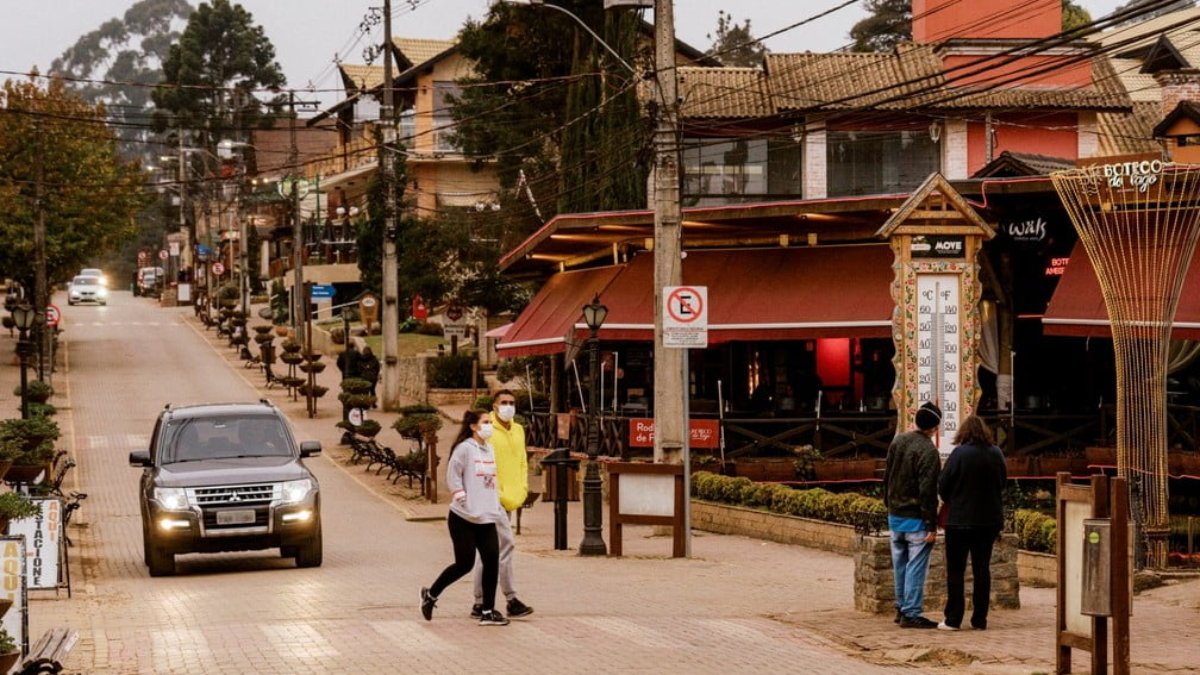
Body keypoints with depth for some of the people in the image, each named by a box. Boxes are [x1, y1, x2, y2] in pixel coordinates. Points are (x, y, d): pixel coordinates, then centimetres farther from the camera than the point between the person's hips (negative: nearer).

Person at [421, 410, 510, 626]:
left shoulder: (489, 450, 12)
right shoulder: (465, 449, -12)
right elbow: (452, 477, -12)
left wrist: (496, 506, 16)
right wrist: (462, 498, -15)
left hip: (486, 518, 7)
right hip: (464, 519, -7)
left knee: (492, 561, -2)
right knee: (464, 564, -3)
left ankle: (487, 611, 4)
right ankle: (430, 594, 18)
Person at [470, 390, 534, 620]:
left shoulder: (518, 431, 15)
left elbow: (522, 462, 21)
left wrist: (522, 491, 10)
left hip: (511, 501, 8)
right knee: (506, 543, -14)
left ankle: (479, 603, 15)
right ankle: (511, 600, -11)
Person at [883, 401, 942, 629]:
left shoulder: (898, 442, 6)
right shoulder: (928, 452, -18)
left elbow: (887, 478, 14)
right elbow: (928, 492, -19)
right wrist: (931, 526, -16)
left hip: (895, 516, 8)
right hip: (916, 520, -8)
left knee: (900, 565, 15)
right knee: (916, 566, -4)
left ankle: (902, 608, 23)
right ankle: (911, 614, -5)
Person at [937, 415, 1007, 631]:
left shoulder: (960, 453, -12)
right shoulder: (996, 454, 1)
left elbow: (943, 485, -8)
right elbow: (1002, 482, 13)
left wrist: (951, 502, 11)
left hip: (960, 519, -4)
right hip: (990, 520, 4)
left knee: (955, 570, 3)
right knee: (982, 569, 10)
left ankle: (953, 619, 1)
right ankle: (980, 620, 10)